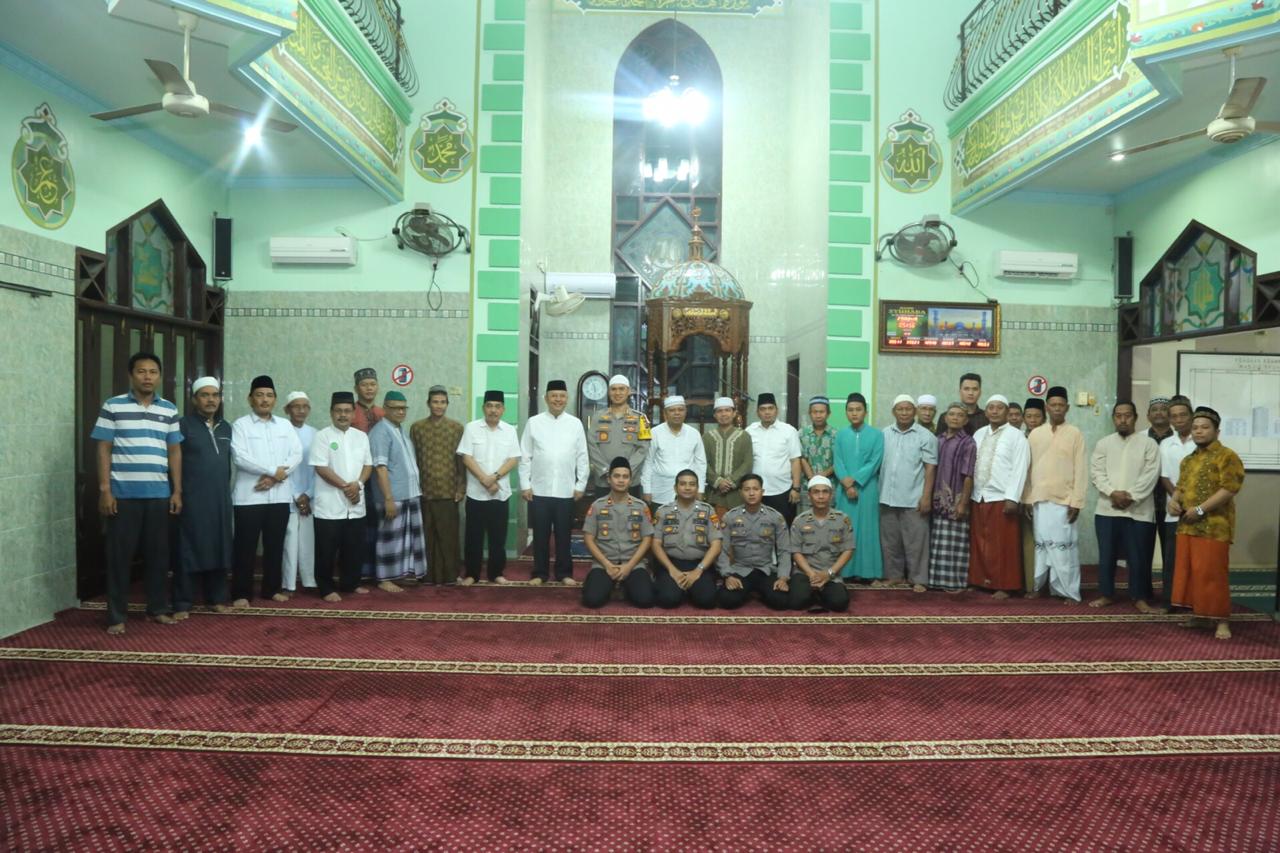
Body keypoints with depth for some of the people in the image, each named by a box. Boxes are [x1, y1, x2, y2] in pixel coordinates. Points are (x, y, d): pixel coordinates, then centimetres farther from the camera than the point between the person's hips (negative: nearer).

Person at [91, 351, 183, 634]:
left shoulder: (170, 410, 8)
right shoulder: (112, 407, -1)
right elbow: (104, 450, -2)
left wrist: (177, 491, 6)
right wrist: (104, 490, -8)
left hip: (159, 495, 3)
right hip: (123, 494, -3)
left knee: (158, 554, 9)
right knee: (120, 555, 3)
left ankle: (157, 608, 21)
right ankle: (117, 616, 12)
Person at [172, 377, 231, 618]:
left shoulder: (226, 428, 14)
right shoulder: (184, 425, -4)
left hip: (220, 500, 5)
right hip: (192, 499, -5)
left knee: (219, 549, 9)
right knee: (189, 551, -1)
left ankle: (216, 598, 20)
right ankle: (182, 604, 6)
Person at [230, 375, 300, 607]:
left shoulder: (285, 425, 12)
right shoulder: (240, 424, 0)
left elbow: (296, 454, 3)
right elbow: (240, 457, -12)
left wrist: (277, 476, -12)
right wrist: (272, 471, -13)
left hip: (279, 495, 4)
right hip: (249, 495, -4)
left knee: (275, 545, 10)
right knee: (245, 547, 1)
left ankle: (271, 588, 21)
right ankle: (241, 593, 8)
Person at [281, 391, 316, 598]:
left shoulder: (315, 434, 5)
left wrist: (308, 495, -4)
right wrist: (296, 496, -7)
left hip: (310, 498, 3)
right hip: (288, 498, -3)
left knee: (309, 541, 6)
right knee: (289, 542, -1)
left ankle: (310, 581, 14)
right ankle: (288, 585, 7)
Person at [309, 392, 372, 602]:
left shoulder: (361, 436, 10)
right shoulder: (322, 436, -5)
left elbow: (368, 464, 9)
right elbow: (321, 468, -11)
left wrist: (357, 484, -9)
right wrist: (345, 486, -14)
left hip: (356, 504, 5)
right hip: (330, 504, -5)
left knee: (355, 547, 11)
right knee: (327, 550, 2)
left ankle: (350, 583, 26)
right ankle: (326, 588, 13)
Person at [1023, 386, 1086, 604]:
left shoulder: (1075, 434, 1)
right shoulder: (1035, 434, 8)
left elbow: (1080, 470, -2)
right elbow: (1029, 469, 9)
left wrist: (1077, 502, -7)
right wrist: (1026, 498, 5)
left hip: (1064, 500, -2)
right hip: (1039, 499, 2)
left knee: (1065, 545, -3)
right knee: (1041, 543, 8)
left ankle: (1069, 591, 4)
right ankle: (1037, 584, 16)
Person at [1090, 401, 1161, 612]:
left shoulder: (1148, 443, 2)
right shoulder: (1103, 443, 9)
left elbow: (1150, 475, -7)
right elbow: (1097, 472, 0)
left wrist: (1131, 497, -15)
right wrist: (1113, 492, -15)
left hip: (1139, 510, -2)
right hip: (1107, 509, 2)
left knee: (1138, 557, 4)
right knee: (1106, 555, 7)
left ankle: (1139, 597, 17)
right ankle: (1106, 594, 19)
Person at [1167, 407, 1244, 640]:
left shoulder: (1226, 456, -7)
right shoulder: (1188, 460, 17)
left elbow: (1229, 489, -16)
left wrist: (1200, 509, -19)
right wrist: (1173, 500, -1)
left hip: (1213, 526, -7)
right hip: (1187, 526, 7)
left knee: (1211, 574, -6)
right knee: (1189, 572, 10)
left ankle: (1221, 621, 4)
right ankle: (1196, 614, 21)